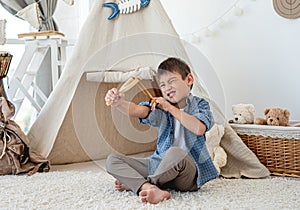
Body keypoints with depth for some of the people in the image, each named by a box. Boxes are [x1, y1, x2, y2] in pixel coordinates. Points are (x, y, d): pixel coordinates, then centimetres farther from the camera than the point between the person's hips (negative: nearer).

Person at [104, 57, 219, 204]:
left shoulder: (200, 105, 1)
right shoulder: (161, 107, 8)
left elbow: (199, 129, -22)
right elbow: (138, 111, -14)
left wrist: (171, 108, -15)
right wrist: (118, 103, -35)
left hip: (190, 171, -4)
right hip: (160, 164, 5)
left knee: (175, 153, -39)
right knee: (112, 160, -6)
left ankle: (133, 183, -17)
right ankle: (149, 188, -31)